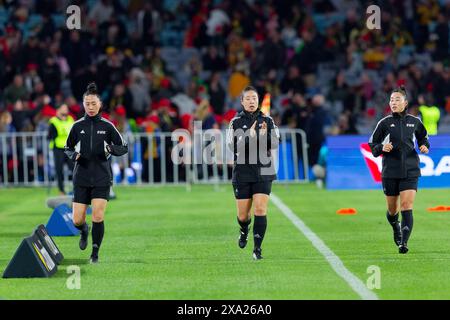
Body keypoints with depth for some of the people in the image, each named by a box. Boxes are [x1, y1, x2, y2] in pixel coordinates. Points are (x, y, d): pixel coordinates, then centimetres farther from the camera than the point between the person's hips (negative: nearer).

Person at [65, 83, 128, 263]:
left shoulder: (107, 126, 1)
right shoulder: (77, 126, 4)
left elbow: (124, 148, 6)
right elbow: (68, 148, 15)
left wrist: (111, 149, -15)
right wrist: (74, 156, -7)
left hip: (102, 179, -2)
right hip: (81, 179, 2)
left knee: (98, 217, -12)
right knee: (77, 221, -2)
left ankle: (95, 253, 4)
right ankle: (84, 231, 35)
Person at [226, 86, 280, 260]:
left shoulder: (267, 120, 4)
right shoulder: (236, 122, 0)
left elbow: (275, 144, -2)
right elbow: (233, 146, -10)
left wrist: (265, 136, -22)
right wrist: (250, 136, -25)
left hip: (263, 173, 0)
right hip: (242, 173, 0)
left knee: (260, 209, -13)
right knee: (243, 215, 6)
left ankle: (257, 249, -8)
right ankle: (244, 231, 41)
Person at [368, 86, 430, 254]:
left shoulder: (414, 121, 3)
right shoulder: (385, 123, -1)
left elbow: (423, 137, 21)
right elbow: (372, 144, 5)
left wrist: (425, 146, 0)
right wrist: (382, 147, -16)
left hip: (410, 171, 0)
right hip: (390, 172, 0)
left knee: (407, 207, -14)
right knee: (392, 210, 10)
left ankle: (403, 243, -18)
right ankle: (396, 229, 43)